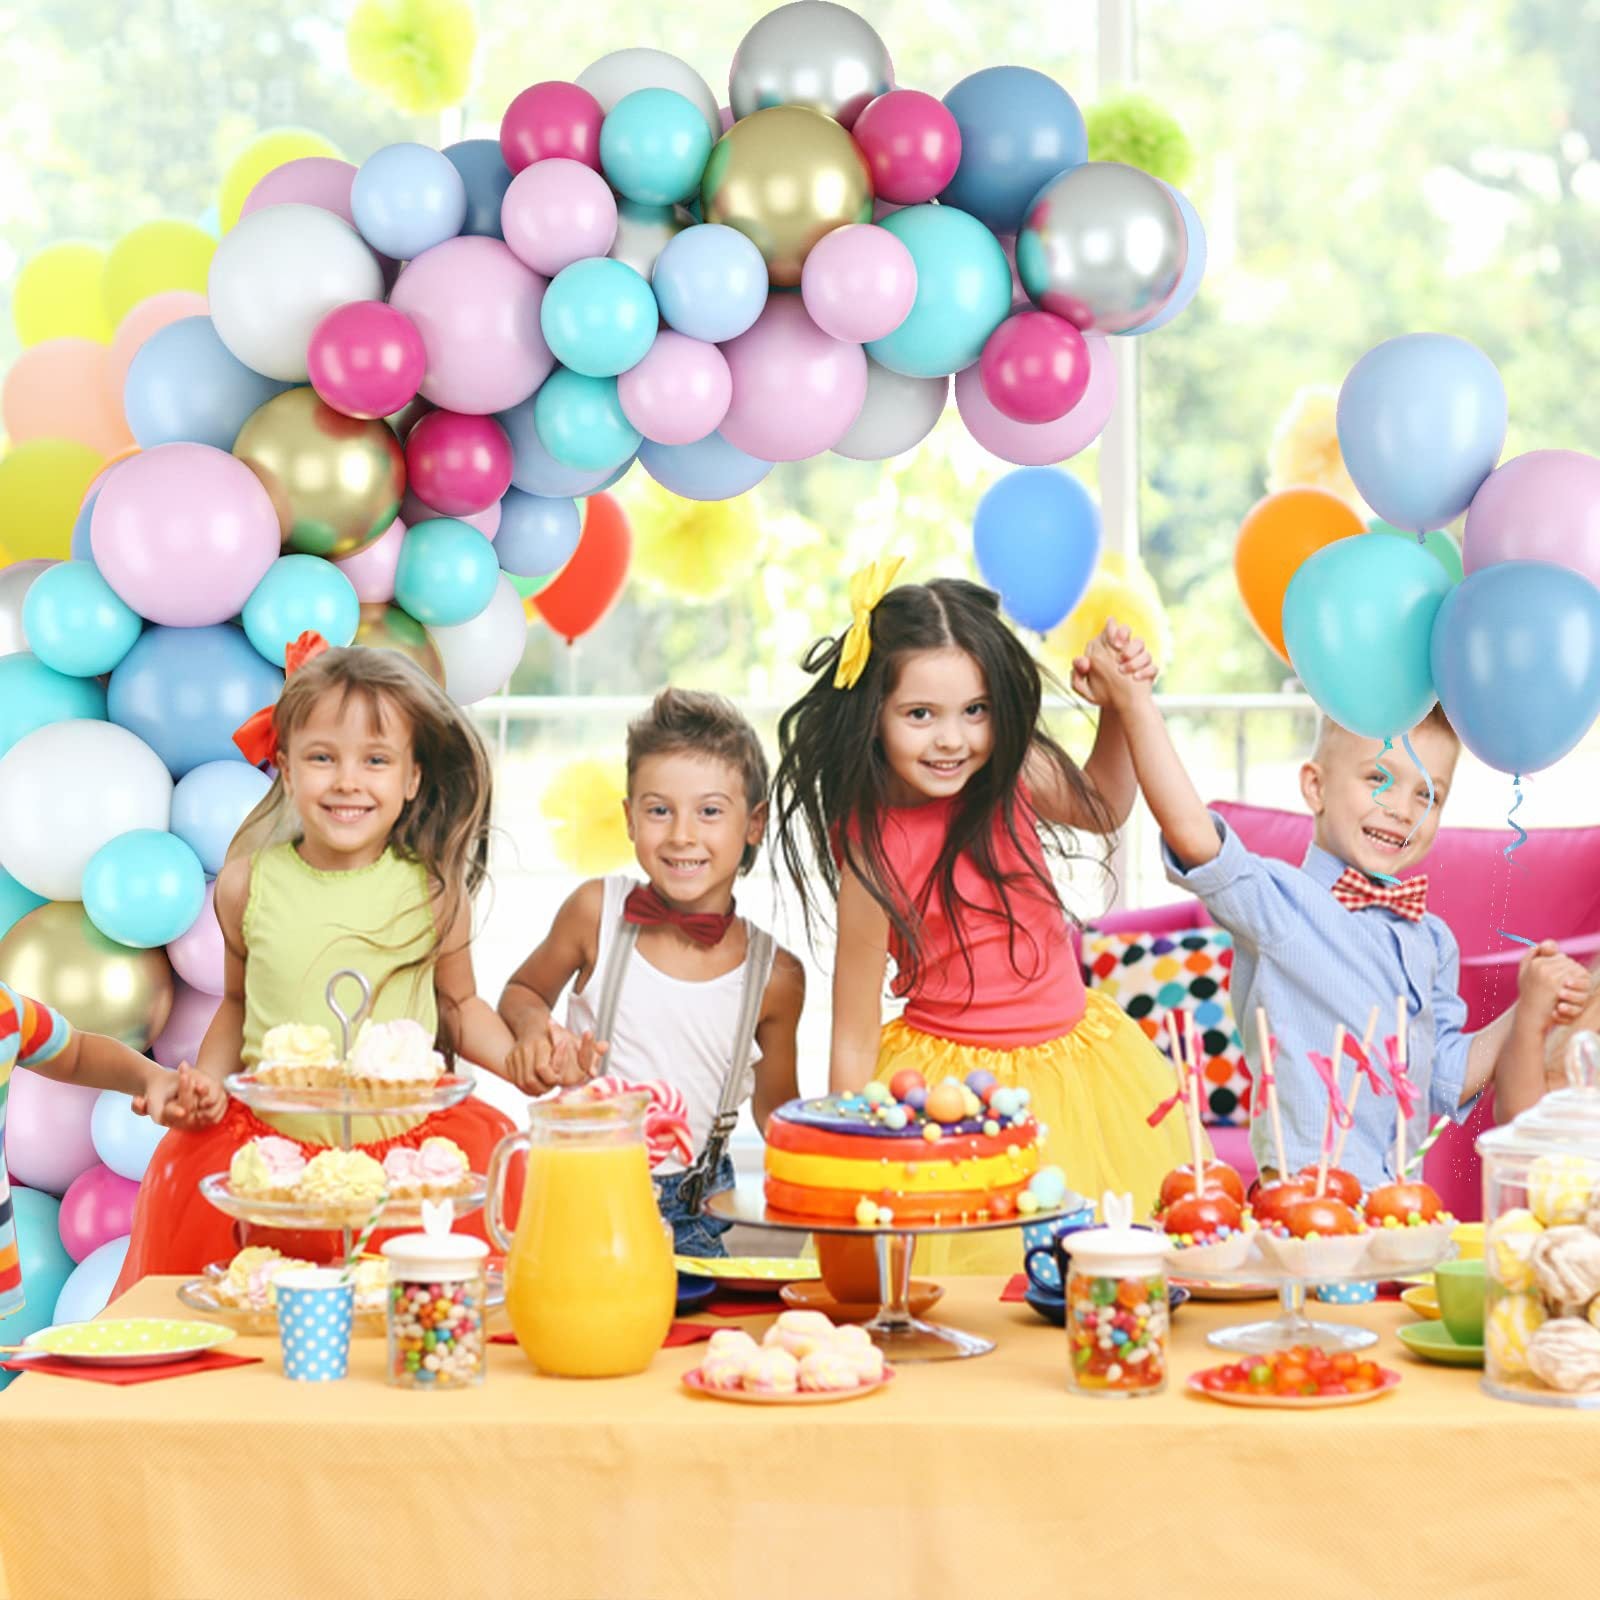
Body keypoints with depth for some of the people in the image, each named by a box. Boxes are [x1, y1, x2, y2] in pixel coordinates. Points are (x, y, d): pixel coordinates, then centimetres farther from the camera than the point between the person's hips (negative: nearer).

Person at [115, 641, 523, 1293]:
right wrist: (205, 1083, 0)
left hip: (407, 1144, -1)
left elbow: (457, 1003, 10)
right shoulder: (248, 884, -1)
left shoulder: (432, 891, -4)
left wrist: (523, 1062, -7)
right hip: (268, 1137, 1)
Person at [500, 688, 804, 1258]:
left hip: (694, 1207, 1)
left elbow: (775, 1110, 11)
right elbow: (522, 992, 14)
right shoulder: (597, 911, -4)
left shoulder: (775, 976, -3)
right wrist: (535, 1025, -9)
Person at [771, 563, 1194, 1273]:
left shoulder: (1012, 772, -7)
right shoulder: (873, 849, -21)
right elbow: (853, 1041, -16)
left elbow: (1100, 808, 16)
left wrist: (1118, 707, 0)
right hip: (954, 1093, -5)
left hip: (1078, 1059, 5)